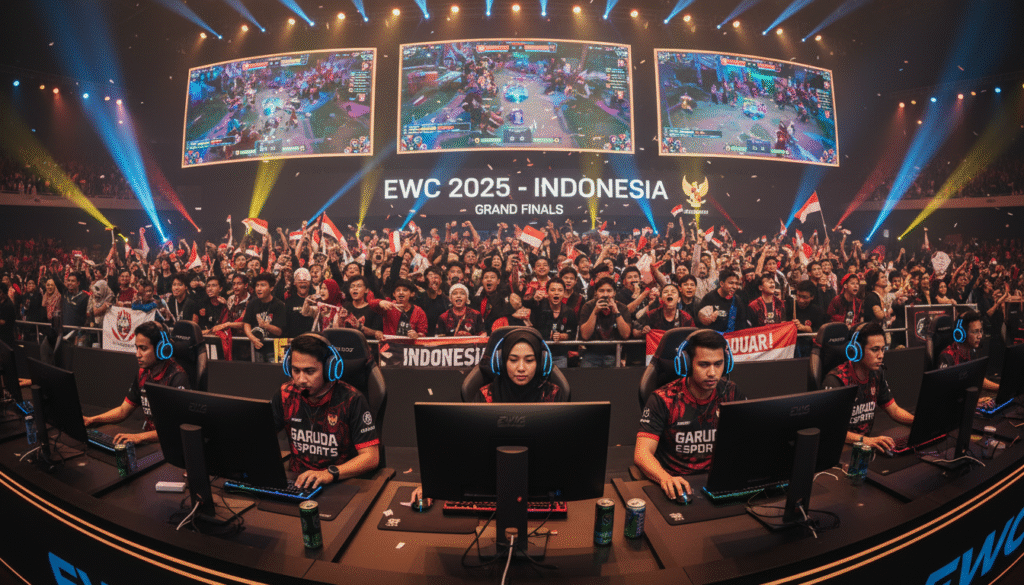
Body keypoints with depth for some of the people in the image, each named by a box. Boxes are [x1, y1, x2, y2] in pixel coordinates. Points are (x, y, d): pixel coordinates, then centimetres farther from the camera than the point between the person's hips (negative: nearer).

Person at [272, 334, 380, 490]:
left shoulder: (351, 400, -13)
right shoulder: (286, 394, 1)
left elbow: (371, 457, -15)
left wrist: (330, 473, -30)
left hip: (341, 485, -4)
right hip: (296, 481, 5)